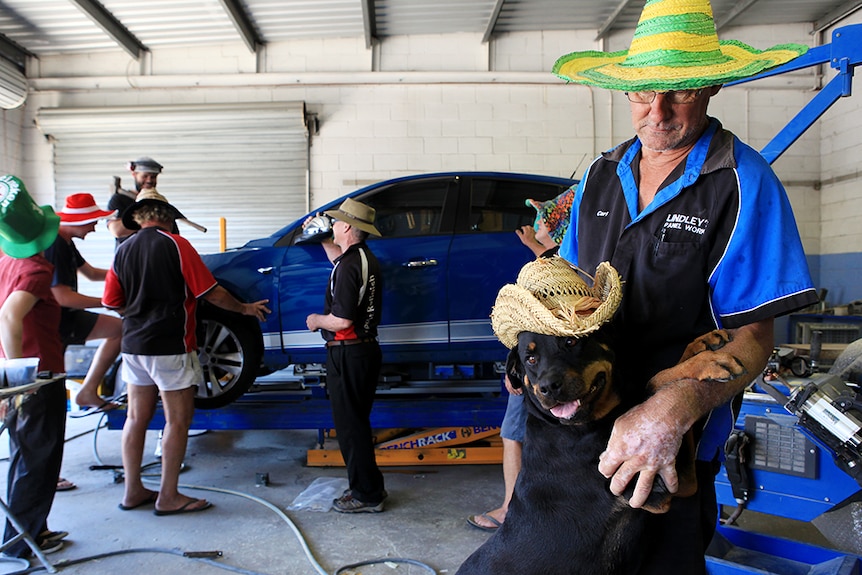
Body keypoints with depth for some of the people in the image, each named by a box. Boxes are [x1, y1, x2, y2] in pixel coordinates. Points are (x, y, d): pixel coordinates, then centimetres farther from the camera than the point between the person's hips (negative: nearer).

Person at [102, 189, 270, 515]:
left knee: (136, 418, 14)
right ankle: (168, 497, 8)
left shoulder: (123, 251, 7)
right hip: (169, 348, -7)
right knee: (178, 420, 2)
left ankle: (133, 491, 23)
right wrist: (245, 308, 4)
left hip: (133, 346, 7)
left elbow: (112, 303, 9)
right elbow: (211, 294, -10)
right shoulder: (175, 245, -11)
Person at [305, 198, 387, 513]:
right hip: (367, 348, 10)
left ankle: (366, 495, 10)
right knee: (357, 421, 19)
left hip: (348, 354, -10)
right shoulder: (365, 257, 10)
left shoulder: (349, 265, -21)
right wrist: (322, 237, 36)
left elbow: (341, 320, -25)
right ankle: (368, 485, 29)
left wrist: (316, 320, -7)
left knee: (350, 424, 0)